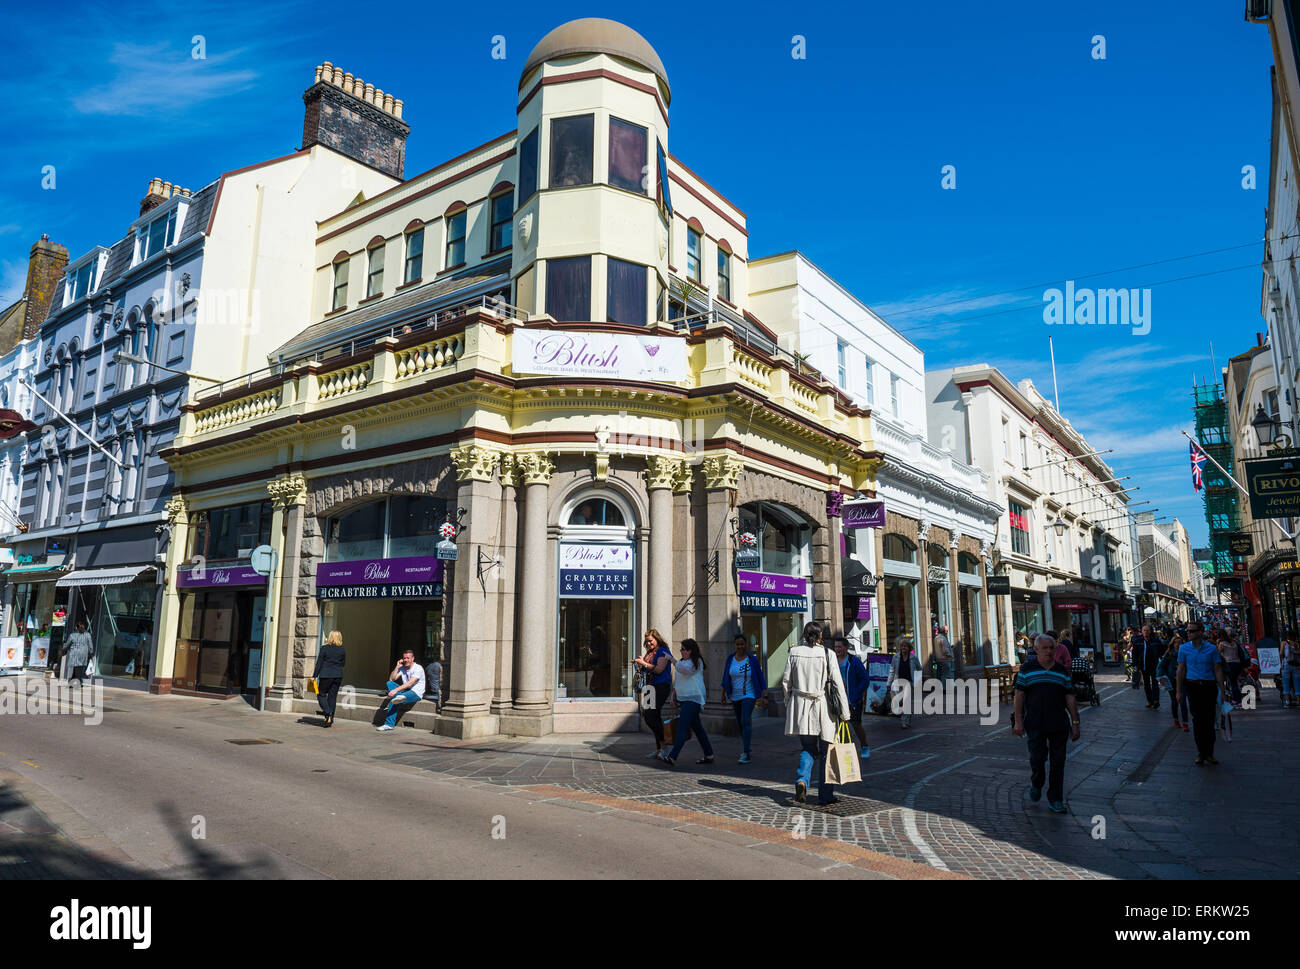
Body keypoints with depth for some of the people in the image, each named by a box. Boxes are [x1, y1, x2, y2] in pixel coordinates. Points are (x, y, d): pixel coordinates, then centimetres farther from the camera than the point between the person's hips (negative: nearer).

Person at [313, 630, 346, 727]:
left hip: (326, 675, -4)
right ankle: (330, 720, 10)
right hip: (338, 675, 4)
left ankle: (328, 714, -12)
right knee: (332, 697, 10)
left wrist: (314, 675, -1)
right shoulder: (342, 650, 3)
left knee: (321, 695, 8)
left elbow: (319, 663, -6)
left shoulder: (324, 648, -7)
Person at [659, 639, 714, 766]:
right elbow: (679, 679, 25)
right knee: (697, 727, 12)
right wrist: (674, 693, 17)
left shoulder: (696, 661, -10)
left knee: (682, 727, -14)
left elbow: (684, 669, -28)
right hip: (684, 698, 10)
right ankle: (709, 755, 19)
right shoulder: (683, 661, 18)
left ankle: (672, 757, -19)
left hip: (693, 698, -10)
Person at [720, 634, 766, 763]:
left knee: (745, 721, -18)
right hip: (735, 697, 4)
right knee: (739, 723, 13)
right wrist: (723, 693, 10)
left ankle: (746, 754, -19)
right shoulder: (730, 659, 1)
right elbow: (725, 677, 10)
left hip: (749, 695, -4)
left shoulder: (752, 659, -7)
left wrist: (764, 694, -4)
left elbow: (760, 677, -1)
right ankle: (746, 748, 34)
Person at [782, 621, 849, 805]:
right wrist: (844, 711, -3)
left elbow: (786, 681, 5)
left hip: (800, 707, 3)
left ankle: (801, 780, -9)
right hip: (822, 707, -2)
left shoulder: (794, 652, 1)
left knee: (807, 748, 15)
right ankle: (825, 795, 14)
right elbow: (838, 684, -7)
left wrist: (789, 704, 17)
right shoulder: (827, 654, -7)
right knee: (825, 750, 10)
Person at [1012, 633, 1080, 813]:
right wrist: (1018, 721, -5)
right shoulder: (1027, 670, 3)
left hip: (1059, 724, 2)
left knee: (1058, 761, 3)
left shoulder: (1062, 672, 10)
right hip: (1035, 724, -2)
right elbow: (1019, 696, 1)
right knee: (1037, 758, -6)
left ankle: (1055, 800, 15)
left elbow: (1070, 699, 11)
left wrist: (1075, 723, 6)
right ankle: (1036, 785, 24)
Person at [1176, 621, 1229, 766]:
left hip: (1209, 687, 0)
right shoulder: (1184, 648, 2)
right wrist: (1179, 691, 3)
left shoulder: (1212, 648, 1)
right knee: (1197, 719, -3)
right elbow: (1181, 670, 5)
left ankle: (1209, 754, 15)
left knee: (1209, 720, 3)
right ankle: (1201, 753, 7)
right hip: (1192, 687, 0)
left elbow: (1218, 670, 4)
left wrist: (1222, 691, 1)